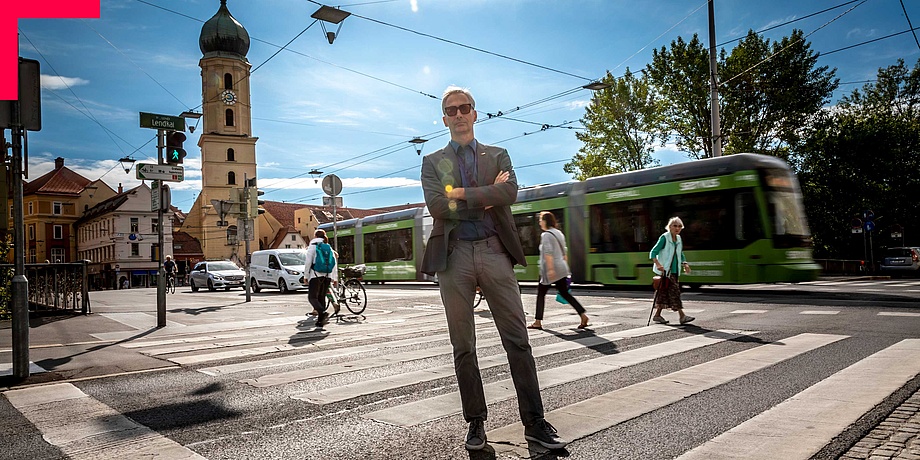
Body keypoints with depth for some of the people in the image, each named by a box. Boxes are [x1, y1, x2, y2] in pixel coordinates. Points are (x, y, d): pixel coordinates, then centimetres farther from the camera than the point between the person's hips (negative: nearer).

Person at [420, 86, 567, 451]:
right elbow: (436, 206, -7)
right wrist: (487, 197, -5)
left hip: (494, 252, 0)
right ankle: (476, 422, 18)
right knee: (463, 346, 6)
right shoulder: (433, 162, 12)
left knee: (517, 340, -1)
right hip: (454, 256, 0)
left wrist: (463, 194, -9)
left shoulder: (498, 155, 14)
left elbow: (510, 192, -7)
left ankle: (534, 422, 8)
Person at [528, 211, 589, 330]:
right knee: (565, 293, 11)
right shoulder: (559, 233, 17)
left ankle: (538, 322, 4)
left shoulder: (546, 235, -9)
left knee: (541, 293, 2)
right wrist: (566, 268, 22)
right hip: (561, 269, 8)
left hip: (552, 269, -8)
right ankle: (583, 315, -1)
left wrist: (550, 269, -25)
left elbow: (548, 253, -21)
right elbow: (564, 252, 19)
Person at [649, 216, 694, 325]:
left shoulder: (679, 239, 11)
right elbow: (653, 253, -15)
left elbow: (680, 254, 24)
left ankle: (657, 315, 16)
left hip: (674, 271, 7)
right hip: (665, 270, -7)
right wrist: (658, 264, -30)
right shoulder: (664, 238, -11)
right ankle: (682, 316, -9)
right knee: (674, 291, -11)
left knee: (665, 292, 9)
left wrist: (685, 264, 7)